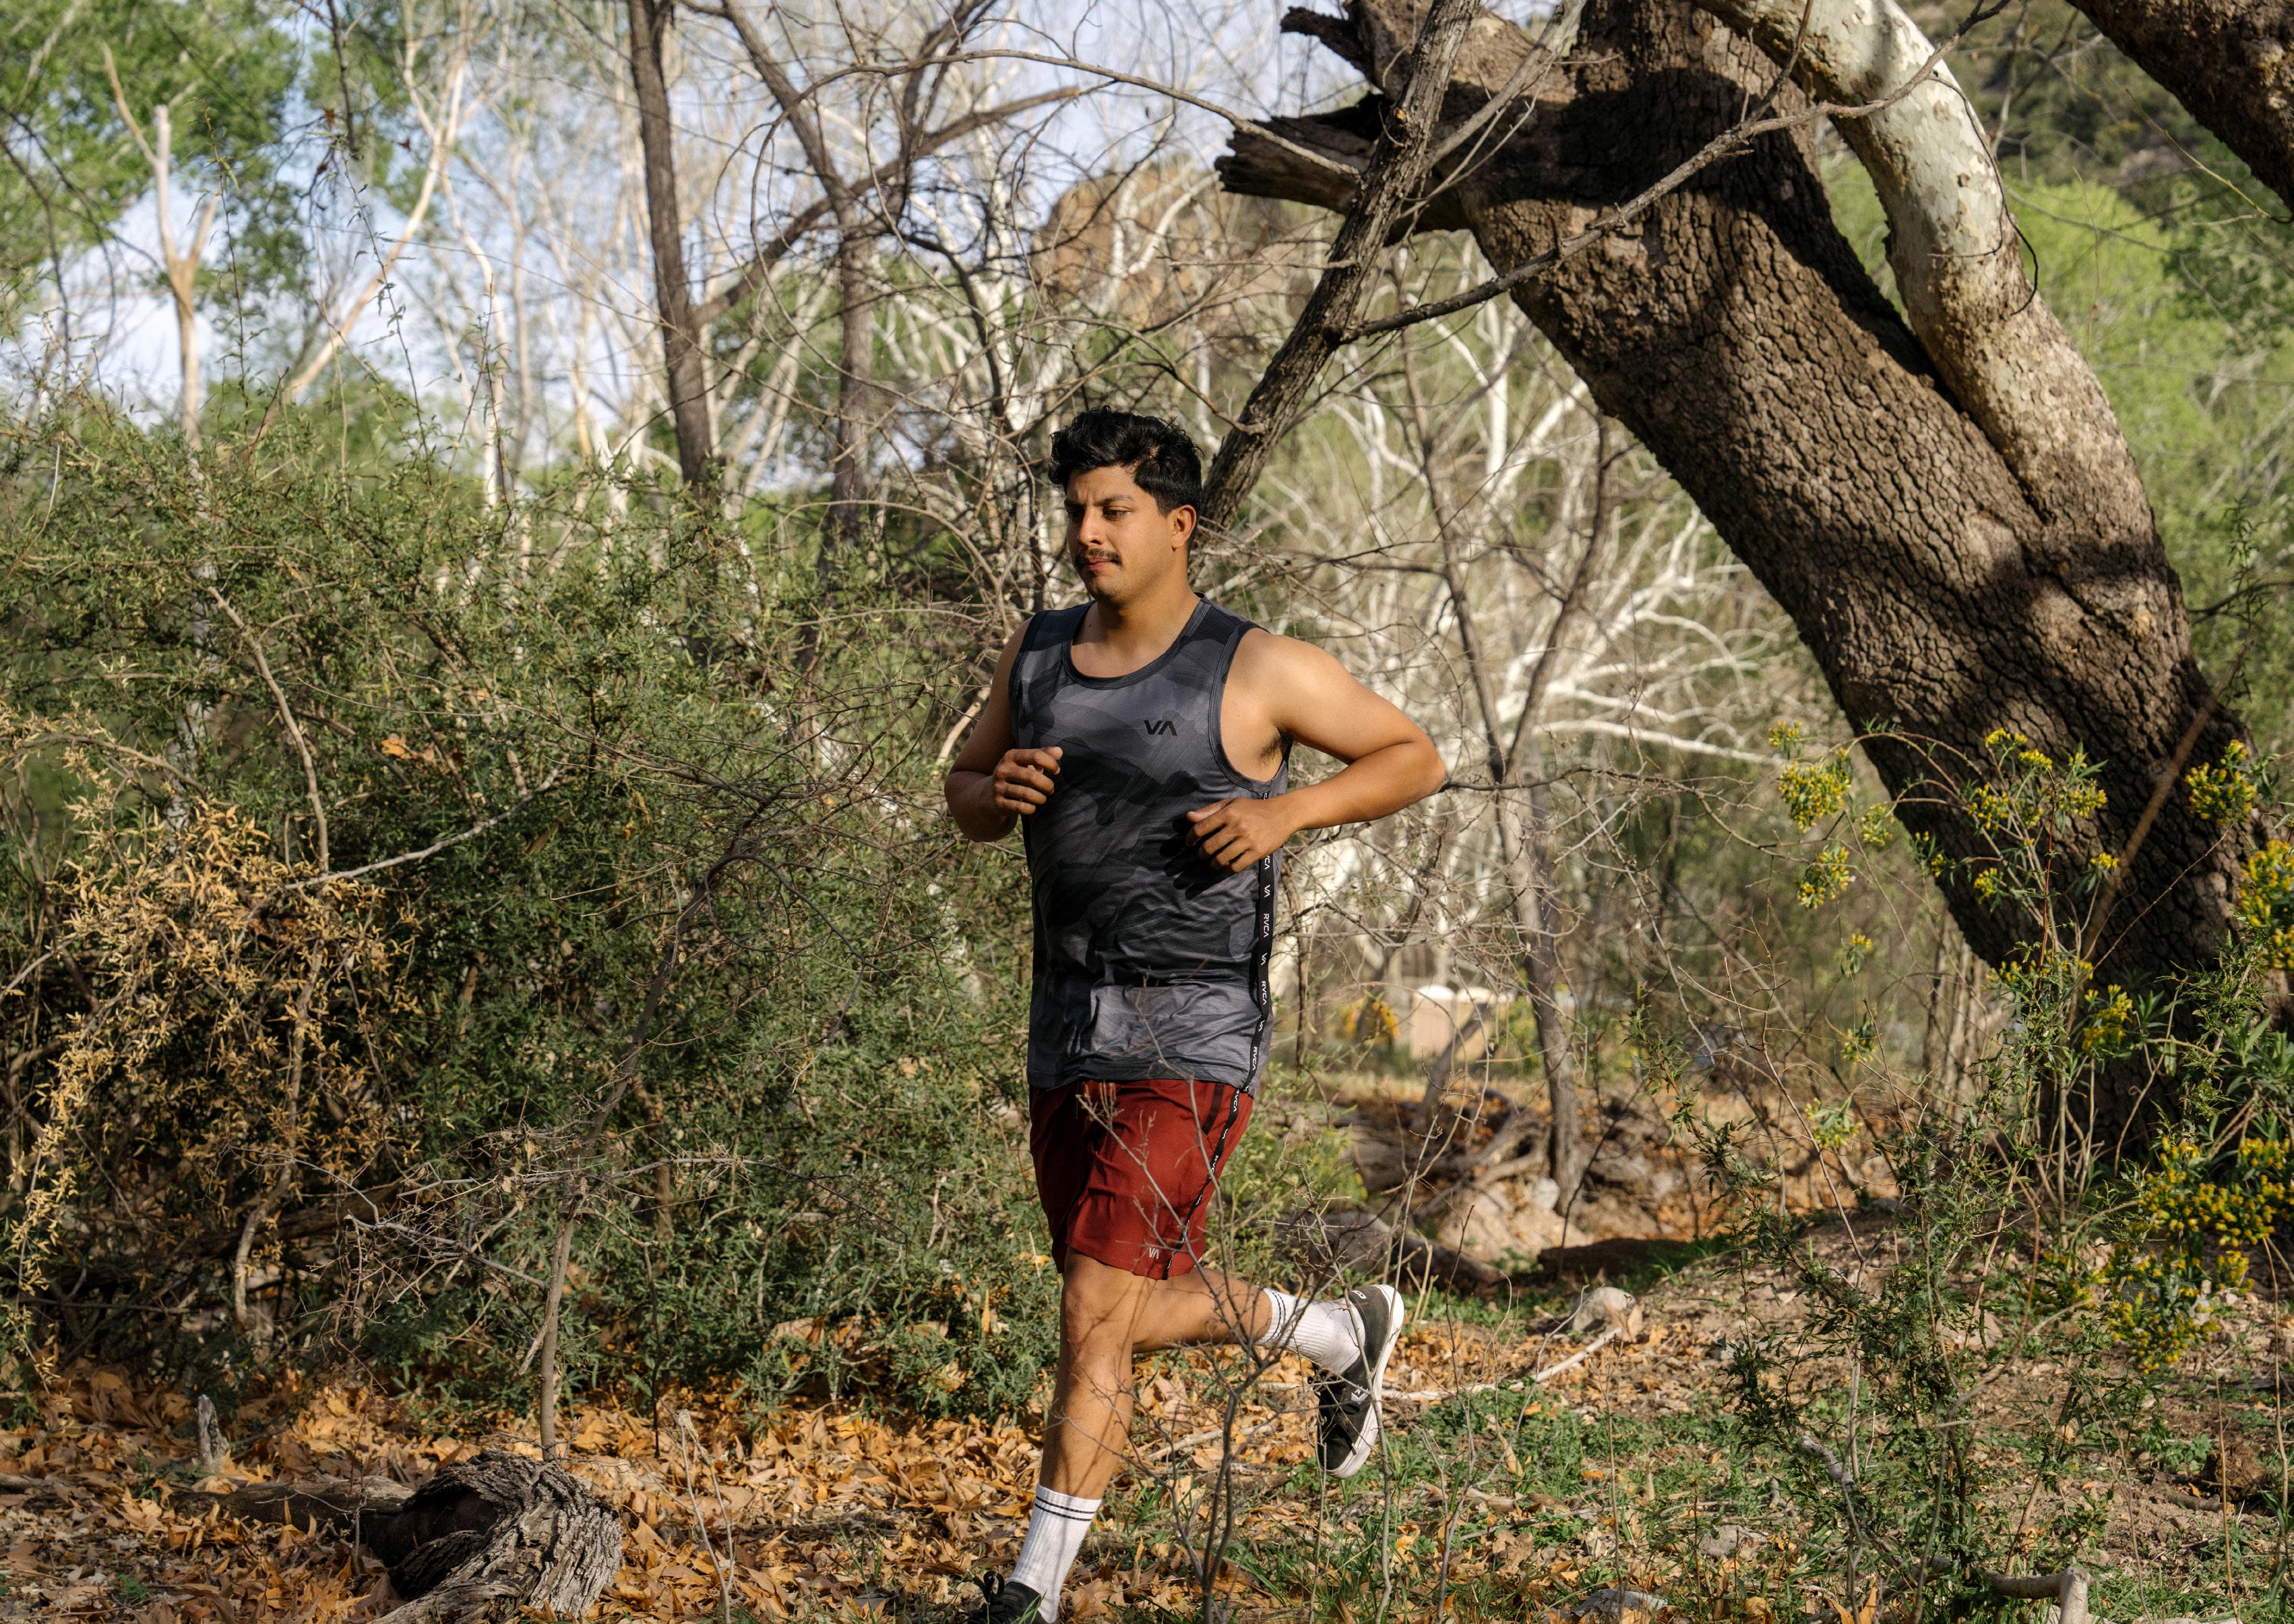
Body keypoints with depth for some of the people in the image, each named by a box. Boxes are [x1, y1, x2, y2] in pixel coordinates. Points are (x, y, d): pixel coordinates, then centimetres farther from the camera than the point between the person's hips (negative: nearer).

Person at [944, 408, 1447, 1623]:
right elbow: (964, 796, 20)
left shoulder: (1255, 669, -8)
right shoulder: (1039, 655, 7)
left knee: (1095, 1318, -14)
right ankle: (1342, 1336, 44)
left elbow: (1416, 758, 1)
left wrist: (1285, 810, -15)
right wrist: (1000, 793, -5)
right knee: (1144, 1314, 18)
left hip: (1191, 1046, -7)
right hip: (1067, 1038, 7)